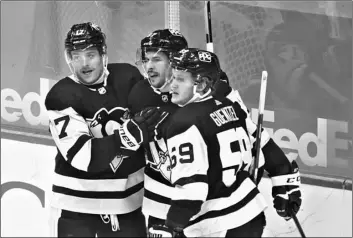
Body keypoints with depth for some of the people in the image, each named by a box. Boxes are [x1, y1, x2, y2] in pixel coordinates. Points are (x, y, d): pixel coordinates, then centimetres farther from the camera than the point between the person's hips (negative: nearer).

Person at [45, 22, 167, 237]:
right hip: (77, 206, -3)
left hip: (129, 202, 3)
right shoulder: (61, 96, -13)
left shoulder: (128, 77, -2)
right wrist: (129, 135, -29)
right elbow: (81, 155, -22)